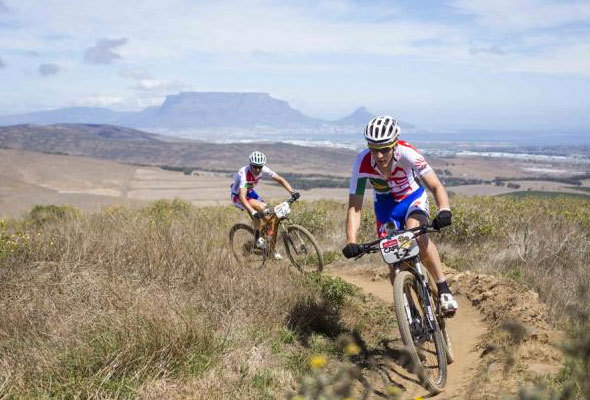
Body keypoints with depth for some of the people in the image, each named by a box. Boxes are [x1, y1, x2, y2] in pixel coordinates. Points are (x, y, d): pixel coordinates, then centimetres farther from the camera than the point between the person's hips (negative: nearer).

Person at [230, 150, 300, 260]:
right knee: (261, 208, -31)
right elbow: (242, 197, -46)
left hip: (250, 192, 6)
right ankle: (257, 237, -11)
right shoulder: (244, 173, -37)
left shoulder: (263, 170, -20)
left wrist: (292, 192, -29)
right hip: (237, 196, -6)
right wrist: (253, 212, -59)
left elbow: (280, 179, -13)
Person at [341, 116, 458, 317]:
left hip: (412, 198, -2)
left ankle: (444, 289, -16)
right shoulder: (362, 162, -28)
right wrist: (351, 242, -40)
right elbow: (354, 207, -26)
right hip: (385, 206, 2)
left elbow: (436, 186, -34)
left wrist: (444, 210, -54)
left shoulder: (406, 153, -32)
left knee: (418, 236, -33)